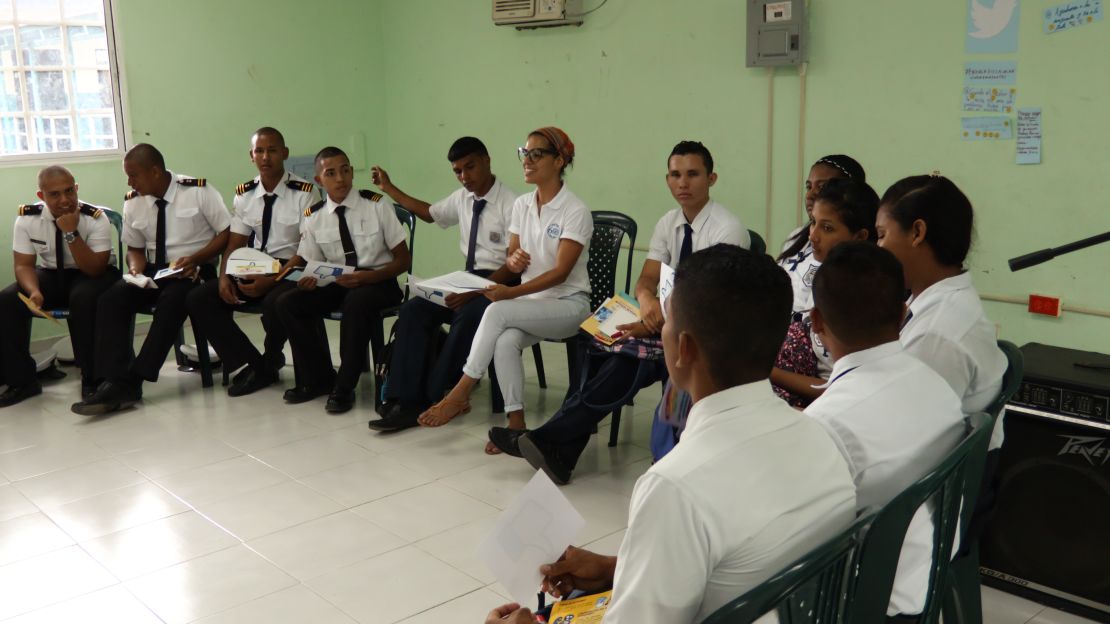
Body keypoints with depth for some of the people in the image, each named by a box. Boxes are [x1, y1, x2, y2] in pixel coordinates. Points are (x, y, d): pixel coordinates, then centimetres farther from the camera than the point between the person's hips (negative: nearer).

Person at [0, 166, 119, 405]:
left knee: (83, 299, -37)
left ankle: (92, 379, -23)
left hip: (92, 275, -4)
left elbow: (95, 270, -25)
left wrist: (71, 233, -35)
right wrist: (34, 291, -29)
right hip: (51, 274, 4)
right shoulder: (27, 218, -11)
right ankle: (21, 380, -5)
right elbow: (23, 265, -7)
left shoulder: (95, 218, -21)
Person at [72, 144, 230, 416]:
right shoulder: (133, 202, 6)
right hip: (153, 271, 5)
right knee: (111, 300, -22)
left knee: (171, 300, -36)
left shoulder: (199, 191, -8)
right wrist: (136, 268, -6)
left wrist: (196, 259, -20)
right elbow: (135, 248, 17)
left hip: (193, 269, -5)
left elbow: (227, 233, -7)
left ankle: (133, 380, -30)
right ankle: (117, 383, -27)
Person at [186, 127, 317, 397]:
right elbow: (234, 244, 11)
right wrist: (224, 276, -11)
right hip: (252, 269, 6)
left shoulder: (304, 192, -8)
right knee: (198, 300, -12)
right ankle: (254, 365, -5)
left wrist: (271, 281, -25)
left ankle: (269, 363, -3)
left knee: (275, 303, -37)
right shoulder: (244, 194, 9)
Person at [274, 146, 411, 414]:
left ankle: (344, 387, -20)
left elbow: (403, 260, -6)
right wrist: (307, 278, -18)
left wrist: (368, 276, -22)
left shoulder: (376, 205, -8)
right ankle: (319, 379, 0)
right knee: (287, 302, -17)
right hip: (337, 283, 4)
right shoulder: (313, 218, 2)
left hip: (378, 282, -4)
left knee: (356, 302, -37)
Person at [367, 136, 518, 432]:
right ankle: (406, 401, -23)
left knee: (468, 315, -36)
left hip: (498, 283, -7)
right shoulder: (461, 199, 9)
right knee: (414, 309, -16)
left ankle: (434, 398, -22)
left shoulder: (509, 204, -13)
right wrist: (389, 188, 29)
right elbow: (429, 213, 30)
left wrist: (474, 292, -25)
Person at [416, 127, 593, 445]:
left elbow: (560, 272, -18)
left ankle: (460, 394, -20)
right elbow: (512, 257, 16)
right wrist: (513, 260, -10)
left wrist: (512, 293, -27)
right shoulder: (521, 205, 9)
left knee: (497, 312, -30)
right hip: (529, 300, 5)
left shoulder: (575, 211, -11)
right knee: (506, 341, -29)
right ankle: (516, 424, -22)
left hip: (568, 303, -5)